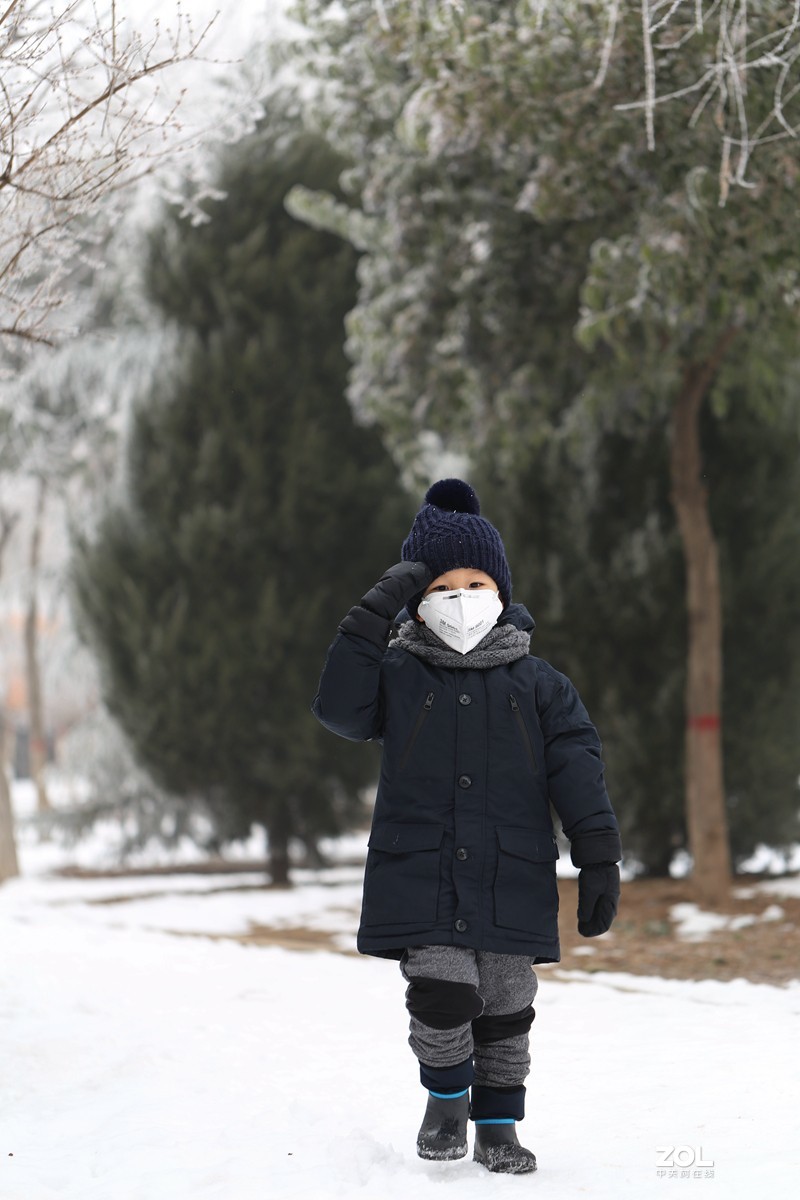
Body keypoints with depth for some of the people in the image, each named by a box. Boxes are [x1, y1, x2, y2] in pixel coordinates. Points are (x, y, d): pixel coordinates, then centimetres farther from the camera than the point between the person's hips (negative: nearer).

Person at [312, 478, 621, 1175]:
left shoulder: (537, 685, 7)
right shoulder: (397, 673, 5)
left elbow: (576, 771, 2)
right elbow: (340, 709, -13)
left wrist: (600, 857, -7)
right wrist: (375, 616, -17)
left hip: (510, 880, 2)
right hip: (420, 876, -2)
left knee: (505, 1007, 6)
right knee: (442, 994, -16)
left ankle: (498, 1124, 25)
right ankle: (446, 1098, 10)